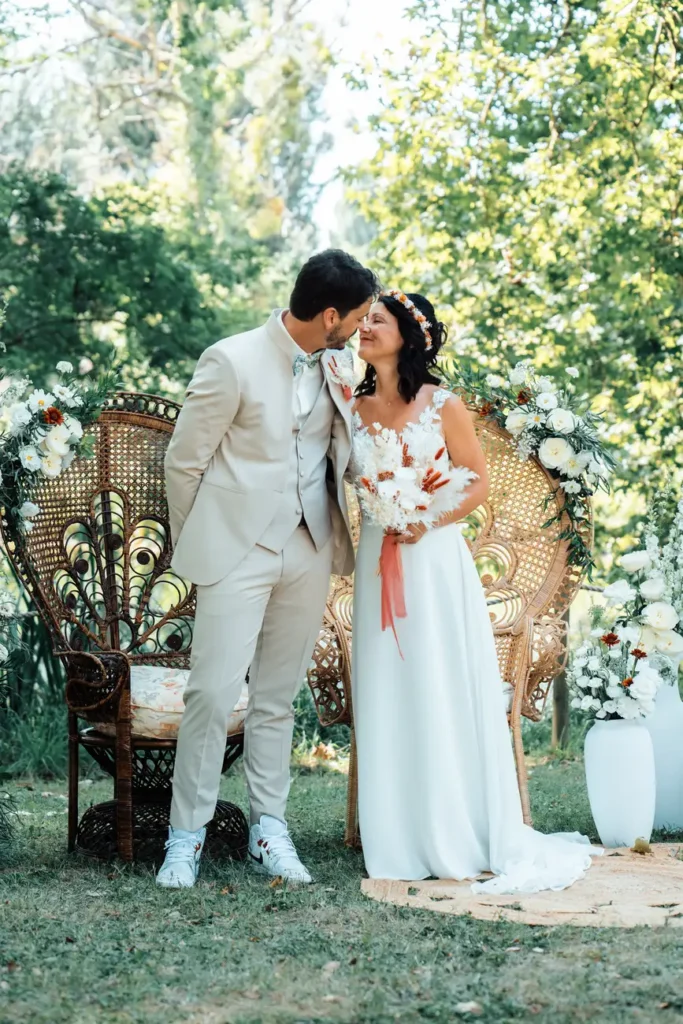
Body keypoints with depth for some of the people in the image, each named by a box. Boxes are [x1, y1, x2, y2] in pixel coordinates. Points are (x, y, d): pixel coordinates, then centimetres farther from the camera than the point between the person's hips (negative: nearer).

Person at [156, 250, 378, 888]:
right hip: (238, 549, -5)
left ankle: (268, 831, 18)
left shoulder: (337, 367, 6)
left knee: (278, 697, 11)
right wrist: (194, 547, 4)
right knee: (213, 692, -5)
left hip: (308, 552, 5)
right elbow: (184, 461, -4)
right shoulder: (232, 362, -12)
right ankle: (187, 835, 6)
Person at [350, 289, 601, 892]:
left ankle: (461, 838, 7)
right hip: (378, 563, 4)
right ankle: (403, 841, 10)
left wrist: (427, 521, -14)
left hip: (434, 559, -4)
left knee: (443, 691, -2)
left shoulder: (443, 405, -2)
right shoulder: (356, 409, 9)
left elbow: (479, 482, -1)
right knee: (386, 696, 3)